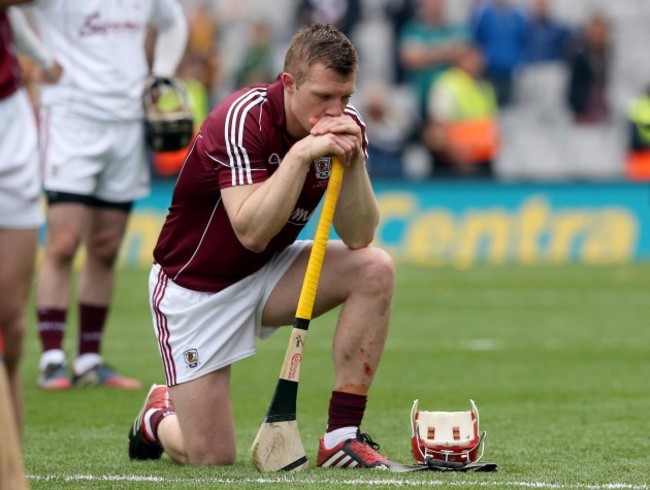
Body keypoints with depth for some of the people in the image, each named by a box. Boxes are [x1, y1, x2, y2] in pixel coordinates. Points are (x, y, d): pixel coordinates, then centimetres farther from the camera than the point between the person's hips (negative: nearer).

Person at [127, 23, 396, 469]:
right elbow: (251, 231, -37)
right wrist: (302, 153, -41)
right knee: (211, 458, -8)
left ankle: (342, 436, -14)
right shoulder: (242, 120, -27)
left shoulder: (345, 125, -10)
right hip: (196, 286, -6)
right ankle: (159, 418, 30)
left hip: (268, 272, 6)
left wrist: (354, 160, -30)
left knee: (375, 269, -21)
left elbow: (358, 236, -16)